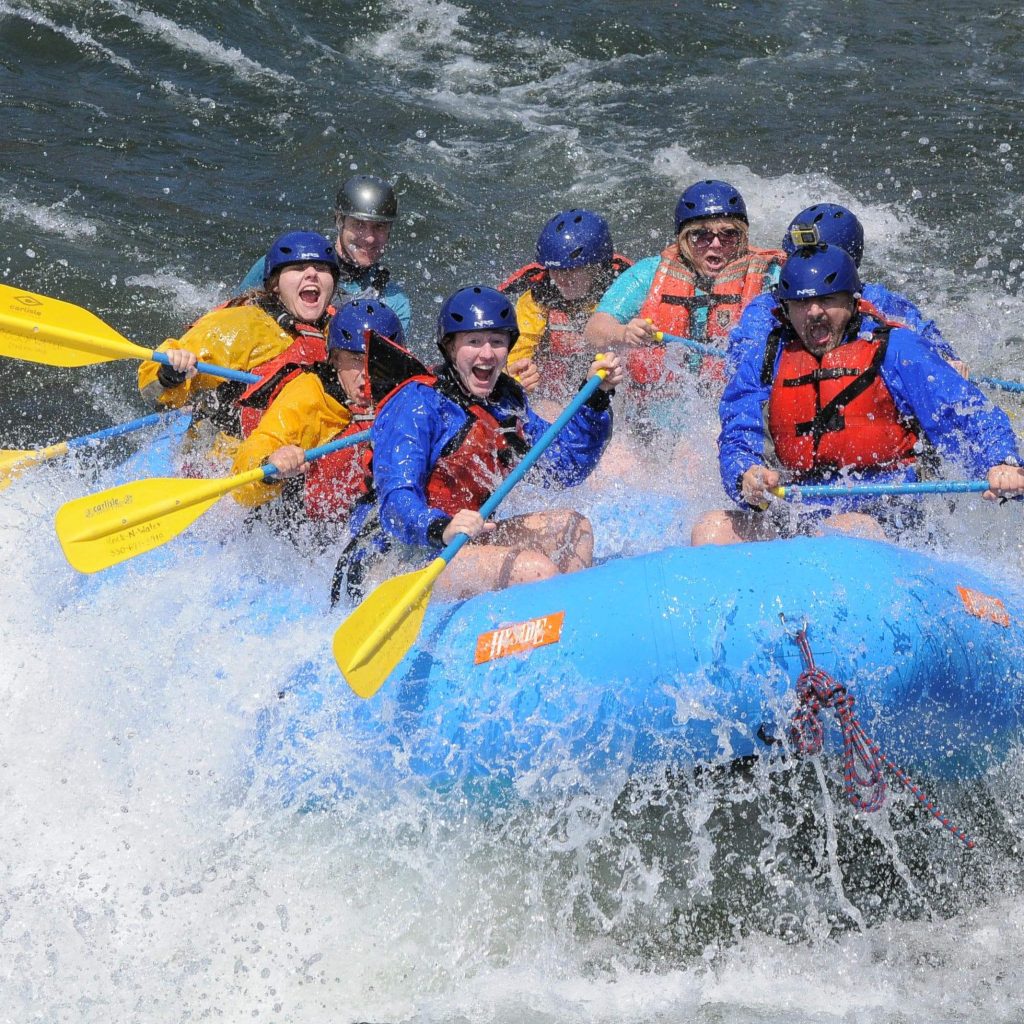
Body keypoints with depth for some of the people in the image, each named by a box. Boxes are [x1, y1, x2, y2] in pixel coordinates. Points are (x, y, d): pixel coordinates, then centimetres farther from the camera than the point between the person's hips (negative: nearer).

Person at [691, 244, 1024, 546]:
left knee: (849, 529, -39)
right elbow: (738, 438, 4)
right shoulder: (764, 363, 14)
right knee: (711, 529, -22)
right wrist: (748, 476, -22)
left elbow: (968, 414, -2)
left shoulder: (894, 349, 5)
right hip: (793, 515, 4)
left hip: (880, 517, -4)